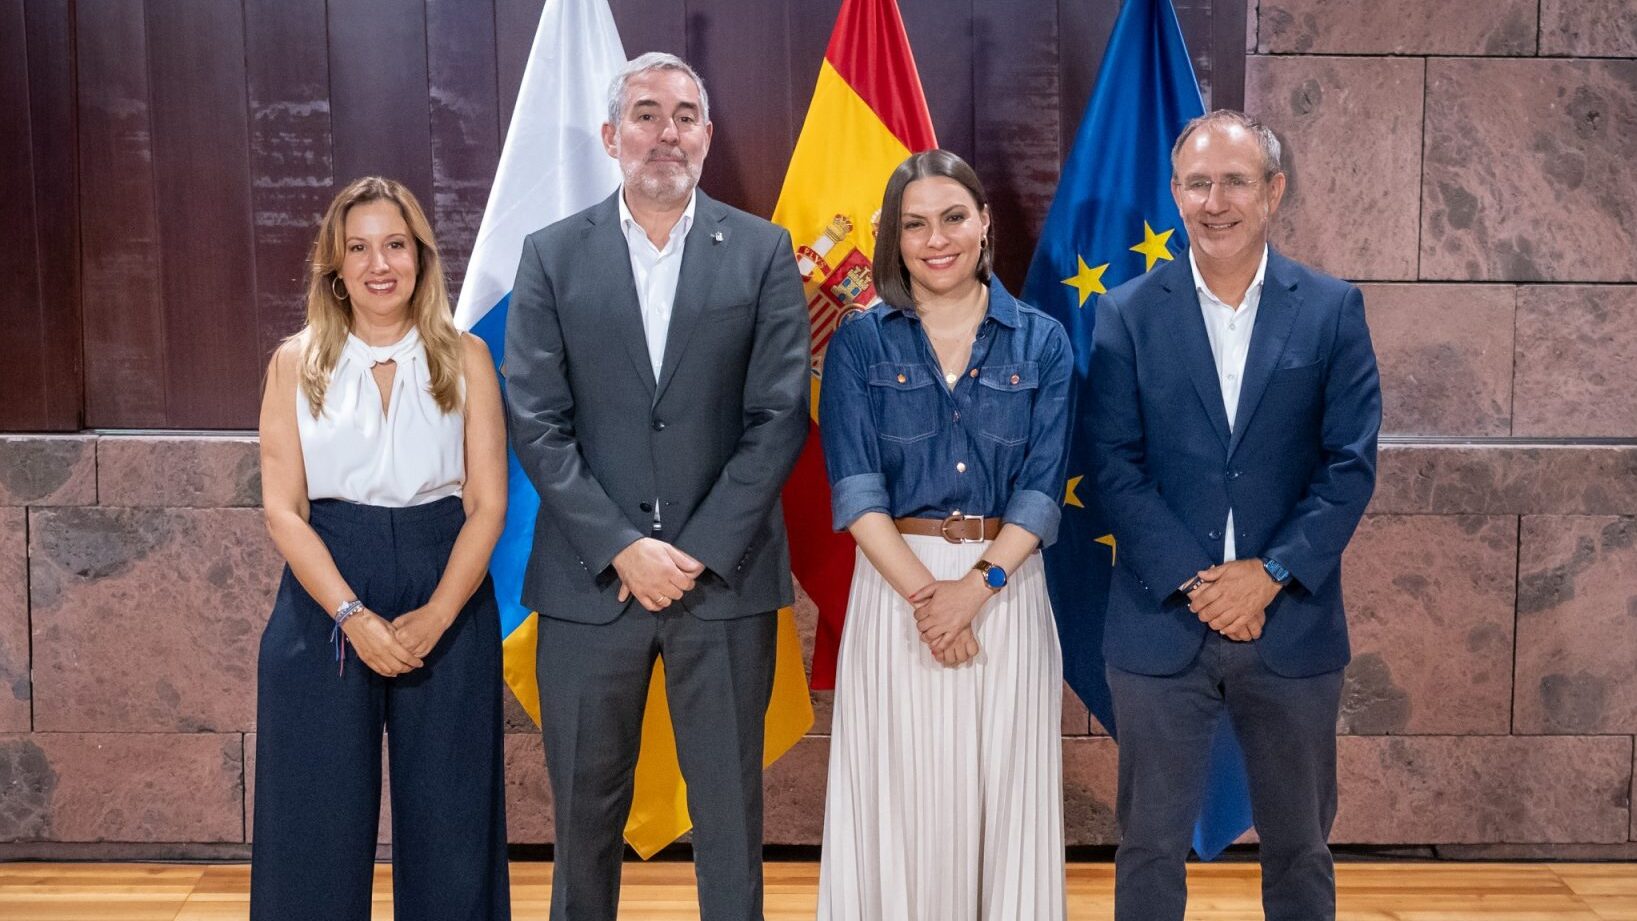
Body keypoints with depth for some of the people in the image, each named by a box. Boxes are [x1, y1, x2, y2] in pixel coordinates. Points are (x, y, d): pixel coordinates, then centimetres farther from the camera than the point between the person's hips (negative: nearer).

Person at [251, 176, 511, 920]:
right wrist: (352, 616, -14)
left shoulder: (465, 358, 3)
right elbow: (283, 508, -1)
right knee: (319, 813, 6)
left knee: (447, 811, 7)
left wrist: (436, 616, -13)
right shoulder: (296, 363, 4)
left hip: (447, 603, 0)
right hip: (325, 604, 0)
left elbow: (488, 502, -1)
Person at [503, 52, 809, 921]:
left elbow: (780, 417, -3)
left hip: (725, 573, 0)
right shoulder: (553, 255, 3)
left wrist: (699, 550, -11)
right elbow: (537, 423, -3)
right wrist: (623, 547, -12)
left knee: (729, 806, 9)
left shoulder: (763, 252, 2)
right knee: (586, 803, 12)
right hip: (590, 576, 1)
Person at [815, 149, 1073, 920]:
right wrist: (923, 592, -15)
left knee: (1002, 789, 8)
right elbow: (855, 487, -6)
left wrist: (976, 586, -15)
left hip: (1006, 588, 1)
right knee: (899, 789, 5)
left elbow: (1042, 486, -2)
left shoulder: (1042, 343, 3)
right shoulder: (859, 343, 1)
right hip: (894, 583, 0)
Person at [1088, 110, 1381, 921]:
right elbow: (1114, 465, -5)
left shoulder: (1332, 310, 2)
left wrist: (1271, 573, -13)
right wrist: (1196, 580, -13)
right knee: (1150, 845, 10)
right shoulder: (1127, 315, 0)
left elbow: (1351, 462, -3)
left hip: (1293, 625, 1)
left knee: (1299, 845, 15)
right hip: (1160, 625, 0)